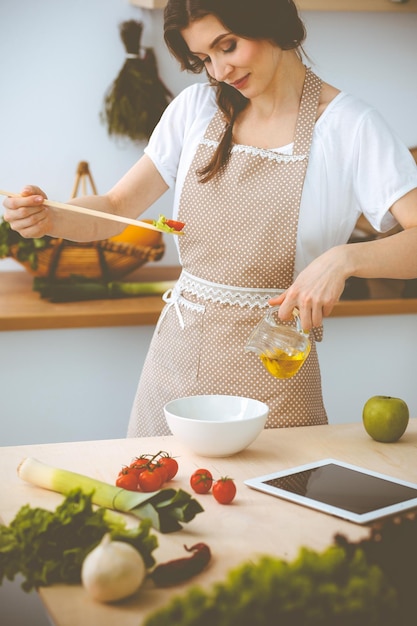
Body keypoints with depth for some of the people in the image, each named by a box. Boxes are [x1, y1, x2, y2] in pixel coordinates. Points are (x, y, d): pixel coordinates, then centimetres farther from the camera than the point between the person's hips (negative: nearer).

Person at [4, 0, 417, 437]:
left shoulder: (349, 127, -9)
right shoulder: (197, 107, 5)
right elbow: (114, 209, 4)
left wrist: (343, 259, -34)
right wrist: (47, 218, -16)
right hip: (177, 357, 4)